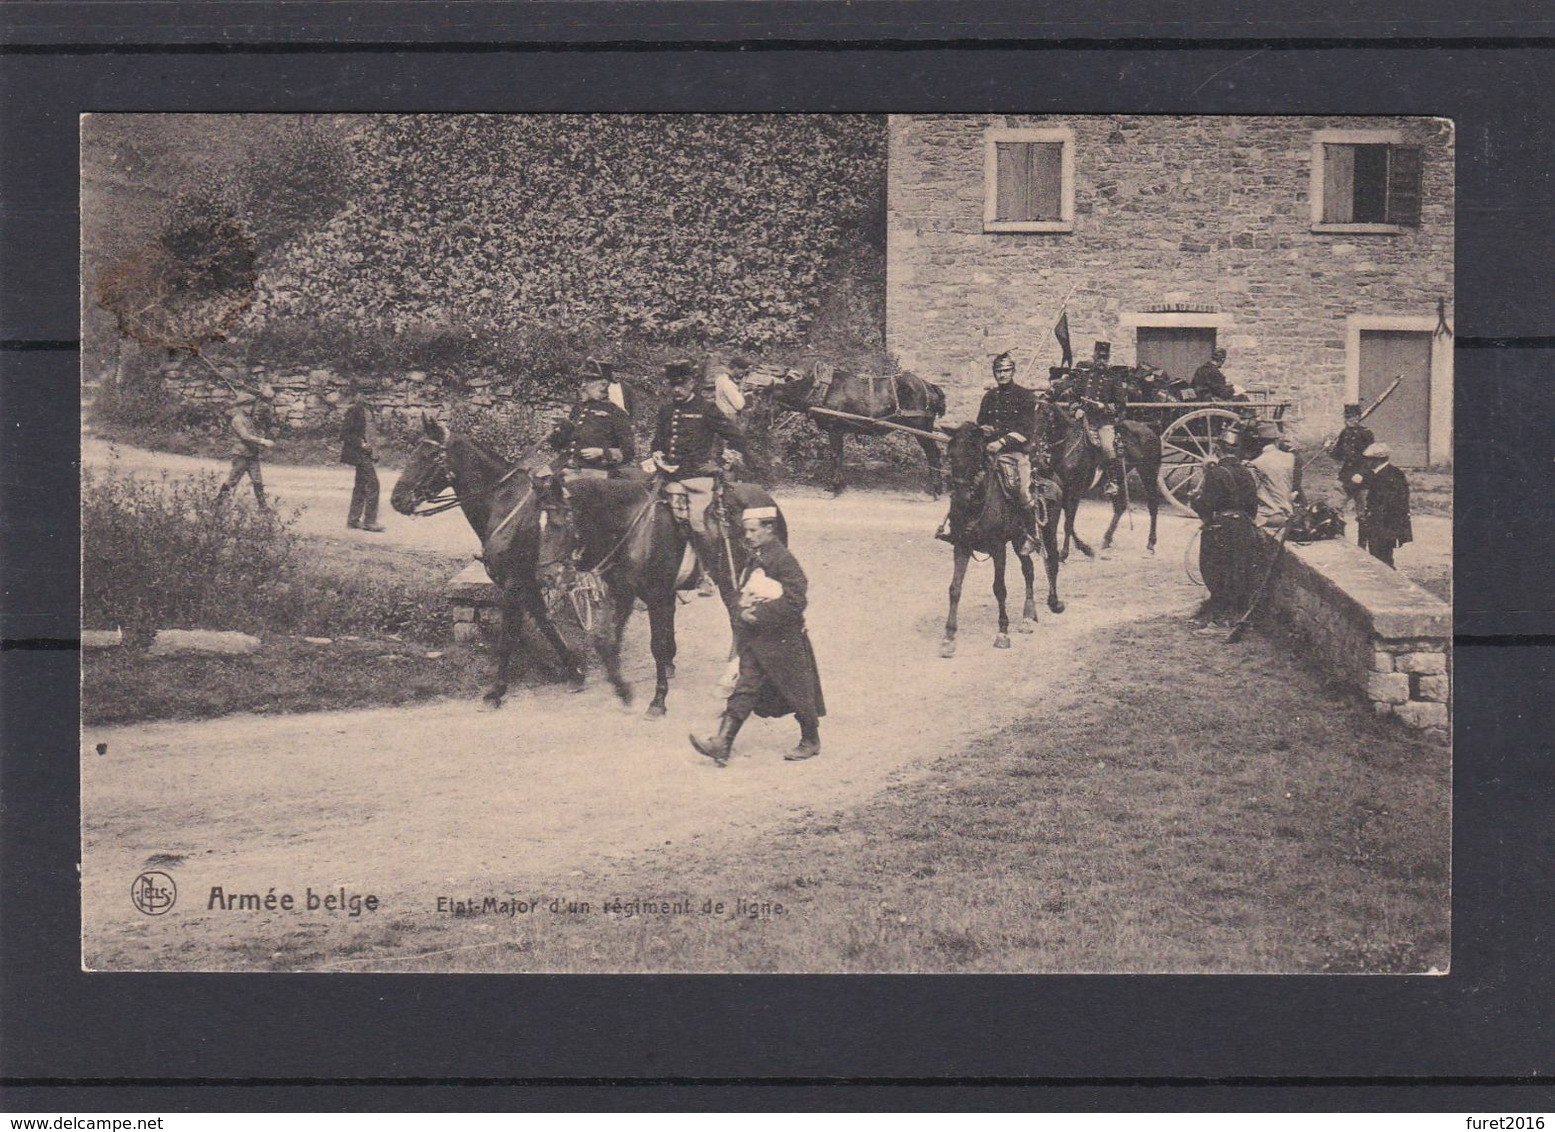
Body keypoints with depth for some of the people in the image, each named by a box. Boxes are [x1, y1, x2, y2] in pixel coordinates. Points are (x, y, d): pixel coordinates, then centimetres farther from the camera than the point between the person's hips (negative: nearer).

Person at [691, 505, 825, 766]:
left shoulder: (783, 559, -16)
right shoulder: (754, 561, 10)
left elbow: (796, 600, -22)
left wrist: (760, 614, -23)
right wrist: (744, 611, 4)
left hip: (783, 639, -7)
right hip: (755, 637, 8)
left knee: (798, 692, 7)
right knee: (744, 689, 0)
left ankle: (811, 742, 24)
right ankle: (722, 743, -8)